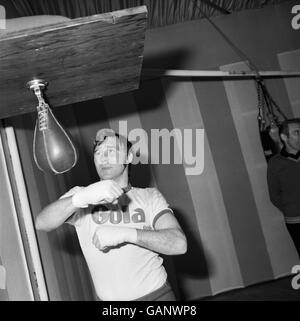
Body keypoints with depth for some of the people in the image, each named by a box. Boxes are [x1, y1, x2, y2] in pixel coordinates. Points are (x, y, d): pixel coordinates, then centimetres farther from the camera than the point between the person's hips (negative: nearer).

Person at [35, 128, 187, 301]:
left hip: (156, 294, 0)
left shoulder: (149, 196, -2)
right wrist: (81, 197, -34)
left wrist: (126, 233, -26)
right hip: (109, 299, 1)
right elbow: (41, 223, -18)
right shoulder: (80, 196, -1)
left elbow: (179, 244, -15)